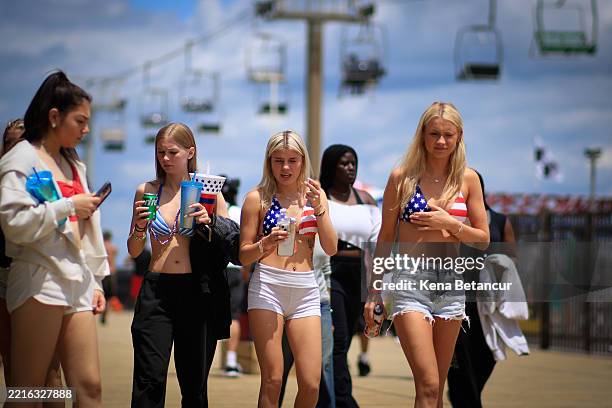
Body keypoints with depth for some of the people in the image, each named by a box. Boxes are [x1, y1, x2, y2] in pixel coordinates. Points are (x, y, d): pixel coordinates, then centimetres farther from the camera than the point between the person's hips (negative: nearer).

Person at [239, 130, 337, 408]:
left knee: (311, 384, -4)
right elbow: (244, 256, 4)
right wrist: (265, 243, -16)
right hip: (268, 284, -3)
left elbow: (331, 249, 6)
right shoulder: (258, 198, 3)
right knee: (272, 380, -7)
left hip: (305, 290, 3)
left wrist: (319, 209, -6)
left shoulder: (315, 194, 13)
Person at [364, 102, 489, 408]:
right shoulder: (402, 177, 1)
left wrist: (450, 224, -9)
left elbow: (483, 239, 9)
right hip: (410, 280, -3)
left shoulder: (468, 179, 6)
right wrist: (373, 291, 7)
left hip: (451, 283, 3)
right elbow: (385, 238, 7)